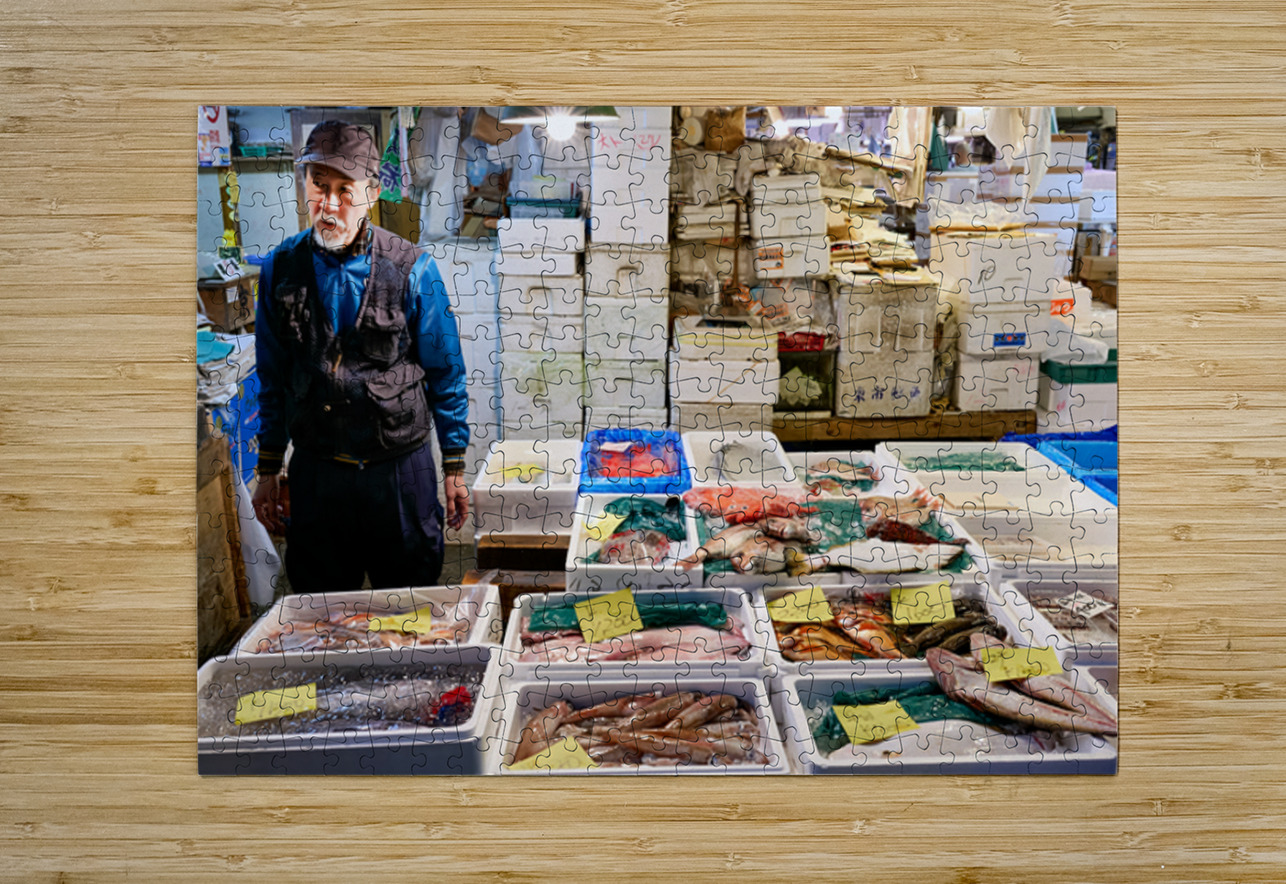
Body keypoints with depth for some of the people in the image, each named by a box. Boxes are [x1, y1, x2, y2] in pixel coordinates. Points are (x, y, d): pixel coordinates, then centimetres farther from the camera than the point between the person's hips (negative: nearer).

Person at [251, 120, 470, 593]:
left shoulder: (411, 269, -7)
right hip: (314, 472, 2)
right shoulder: (281, 268, 0)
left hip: (400, 468, -2)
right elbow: (273, 377, 10)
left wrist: (454, 469, 0)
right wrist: (268, 470, 10)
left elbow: (445, 374, -1)